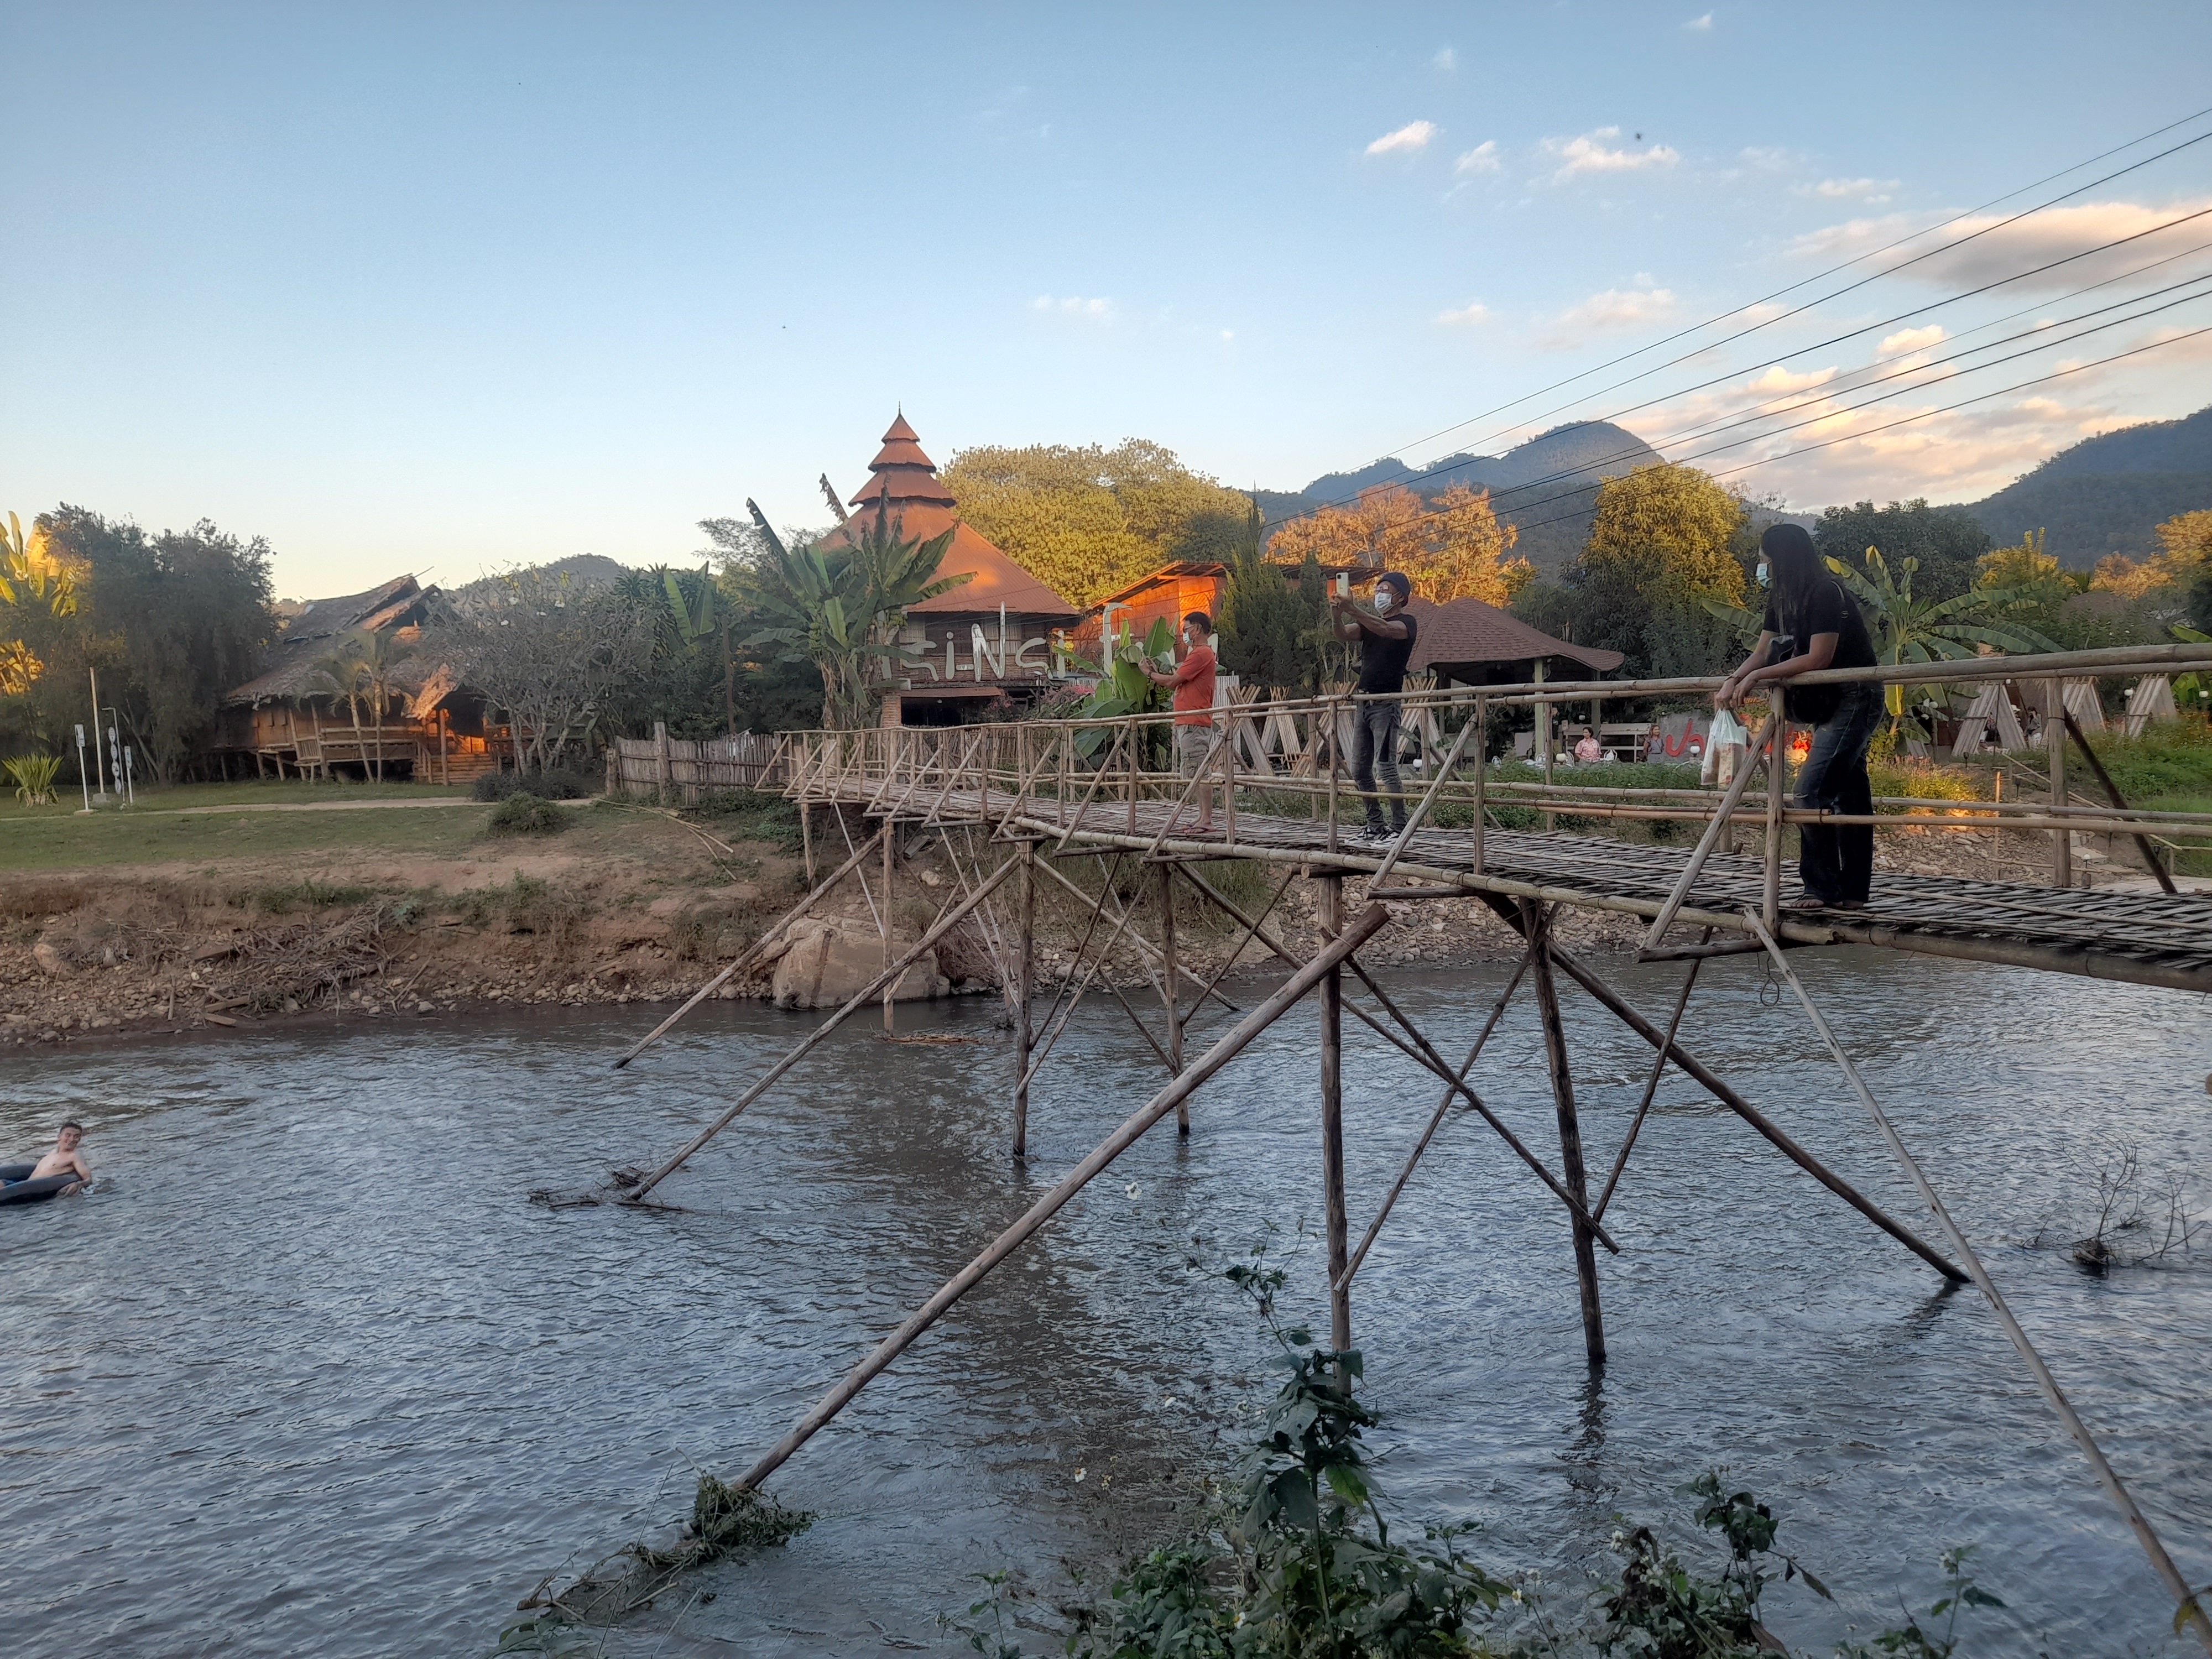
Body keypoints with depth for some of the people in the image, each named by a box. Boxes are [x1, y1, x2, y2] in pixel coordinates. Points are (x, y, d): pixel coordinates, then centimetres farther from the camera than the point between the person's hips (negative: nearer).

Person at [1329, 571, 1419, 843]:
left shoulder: (1406, 622, -3)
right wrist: (1336, 613, -22)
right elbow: (1343, 634, 0)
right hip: (1364, 701, 8)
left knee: (1385, 765, -13)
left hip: (1386, 703, -8)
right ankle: (1375, 826, 13)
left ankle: (1399, 827, -10)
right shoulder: (1369, 622, 18)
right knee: (1359, 769, 7)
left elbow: (1386, 630, -25)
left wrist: (1352, 610, -35)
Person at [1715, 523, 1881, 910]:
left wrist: (1757, 676, -21)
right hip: (1830, 703, 10)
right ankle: (1852, 892, 13)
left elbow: (1818, 659, -23)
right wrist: (1733, 681, -12)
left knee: (1812, 792, -16)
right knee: (1849, 793, 10)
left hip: (1855, 699, -10)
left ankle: (1822, 888, -9)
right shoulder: (1781, 599, 9)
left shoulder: (1826, 593, -19)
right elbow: (1762, 653, 7)